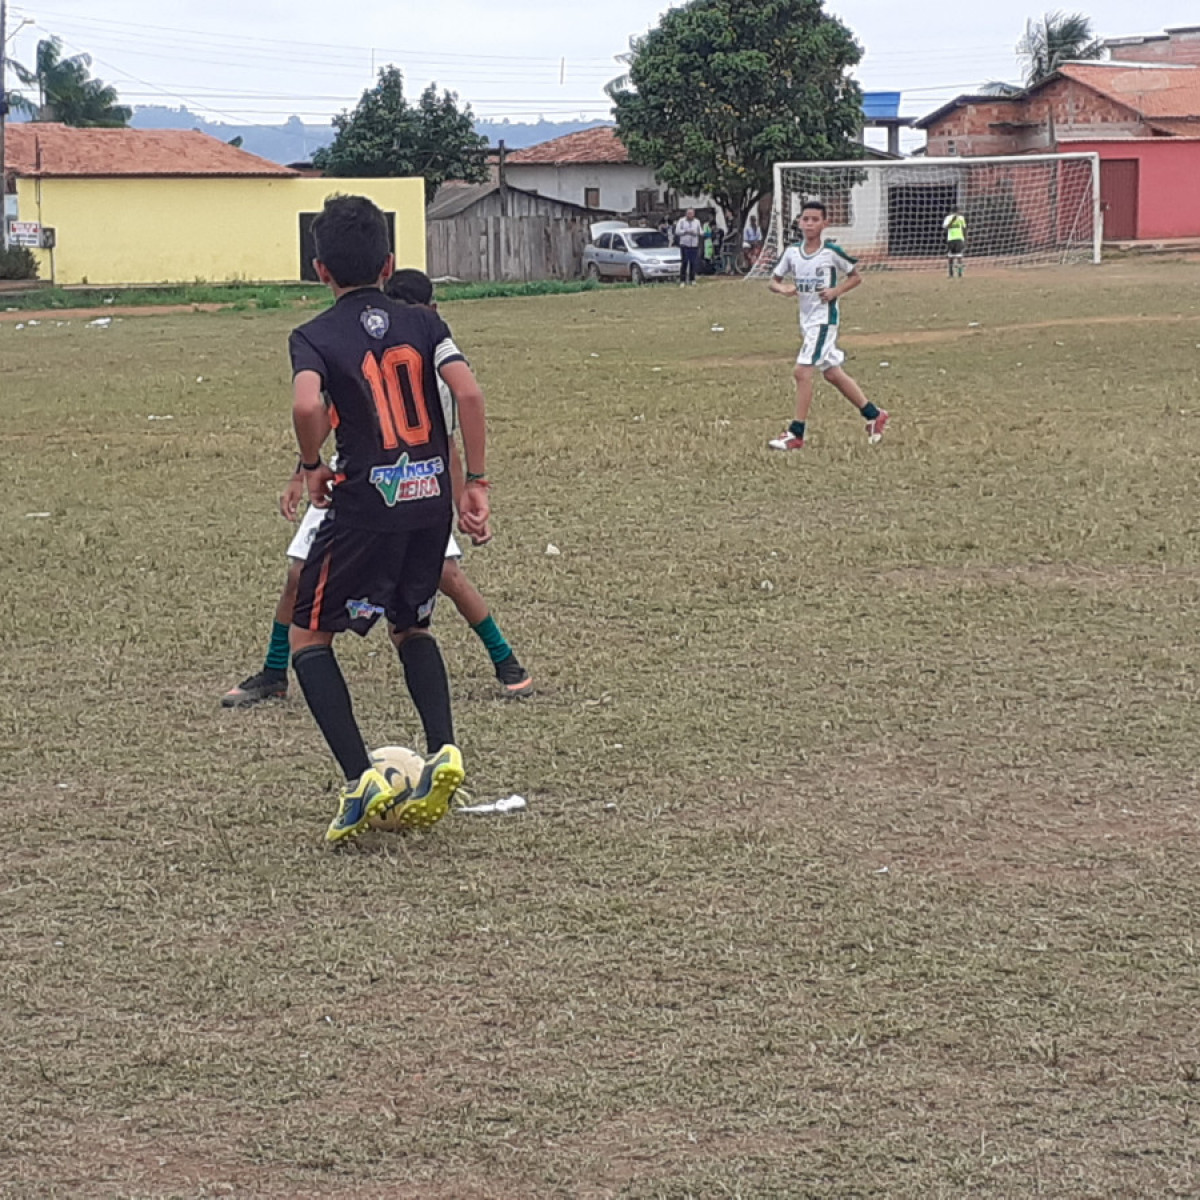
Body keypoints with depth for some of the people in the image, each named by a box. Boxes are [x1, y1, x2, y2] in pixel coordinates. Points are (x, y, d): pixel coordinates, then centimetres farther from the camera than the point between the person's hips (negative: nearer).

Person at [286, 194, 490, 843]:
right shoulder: (421, 322, 8)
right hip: (431, 501, 4)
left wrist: (312, 466, -3)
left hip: (366, 505, -4)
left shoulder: (314, 336, -2)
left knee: (309, 636, 11)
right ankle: (442, 752, 5)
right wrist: (475, 484, 0)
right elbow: (469, 393, -6)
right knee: (411, 626, 26)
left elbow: (306, 406, -22)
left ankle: (361, 781, -4)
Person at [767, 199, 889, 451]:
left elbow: (855, 277, 1)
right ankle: (874, 415, 26)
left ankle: (796, 434, -9)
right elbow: (774, 280, 11)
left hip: (825, 319, -7)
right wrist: (782, 288, -11)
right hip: (807, 319, 7)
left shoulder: (831, 252, -10)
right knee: (832, 373, 13)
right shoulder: (792, 252, 4)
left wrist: (836, 291, -15)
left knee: (802, 371, -14)